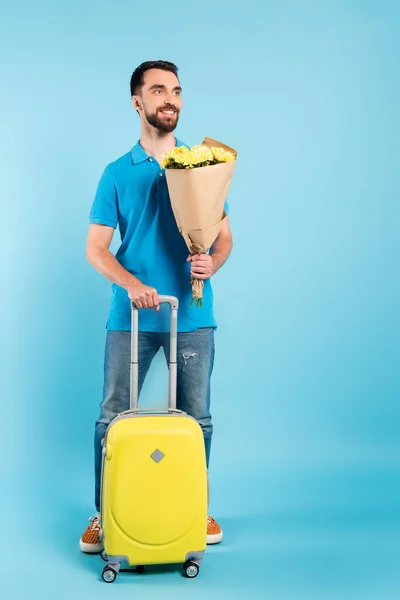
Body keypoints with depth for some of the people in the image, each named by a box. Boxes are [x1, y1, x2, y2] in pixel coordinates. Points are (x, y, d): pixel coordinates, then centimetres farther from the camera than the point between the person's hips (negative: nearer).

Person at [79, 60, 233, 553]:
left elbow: (225, 237, 9)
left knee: (196, 419, 7)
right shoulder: (117, 173, 5)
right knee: (113, 418, 3)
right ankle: (104, 514, 18)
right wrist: (131, 283, -17)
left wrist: (212, 262, -14)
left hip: (192, 316, 1)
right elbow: (95, 248, 1)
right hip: (131, 317, -1)